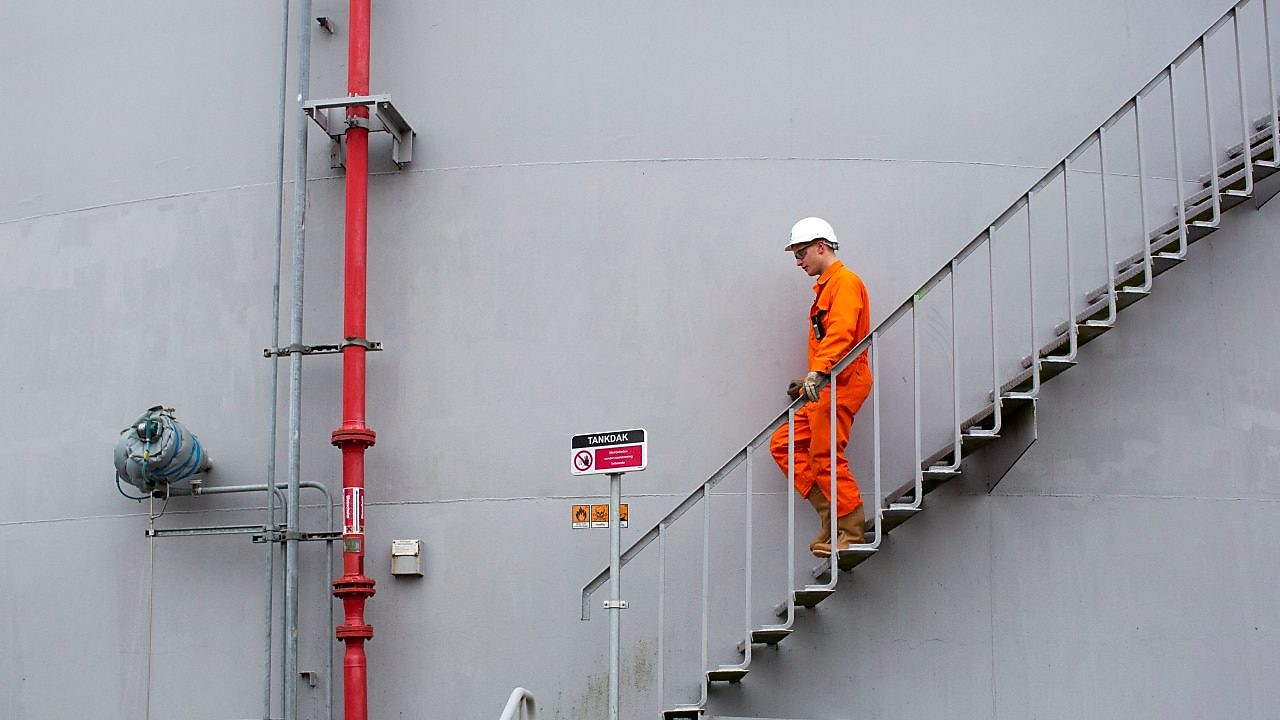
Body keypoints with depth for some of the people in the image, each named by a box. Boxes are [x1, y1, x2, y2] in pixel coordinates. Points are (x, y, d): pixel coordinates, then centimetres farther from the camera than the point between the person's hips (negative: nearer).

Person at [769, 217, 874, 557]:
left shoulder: (845, 281, -8)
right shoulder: (825, 286, 24)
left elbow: (841, 334, -23)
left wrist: (818, 373, -33)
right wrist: (811, 380, 20)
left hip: (842, 385, -10)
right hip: (825, 388, 10)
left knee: (826, 456, -11)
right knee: (784, 444, 7)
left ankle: (853, 533, -4)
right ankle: (832, 516, 7)